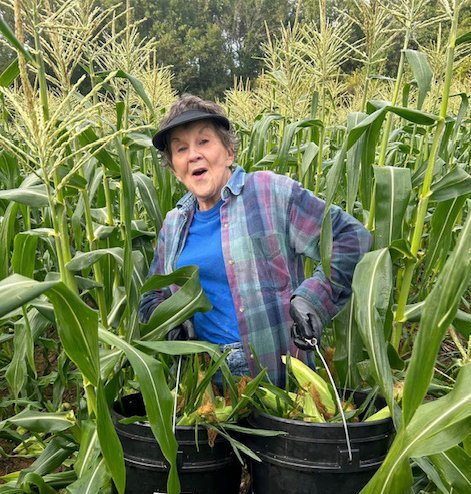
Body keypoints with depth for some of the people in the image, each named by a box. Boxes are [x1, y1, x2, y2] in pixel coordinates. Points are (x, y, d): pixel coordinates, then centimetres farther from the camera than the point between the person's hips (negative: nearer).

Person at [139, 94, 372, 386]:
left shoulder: (270, 192, -7)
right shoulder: (174, 225, 11)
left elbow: (352, 237, -7)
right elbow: (153, 298, 22)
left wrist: (313, 300, -17)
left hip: (281, 373, -5)